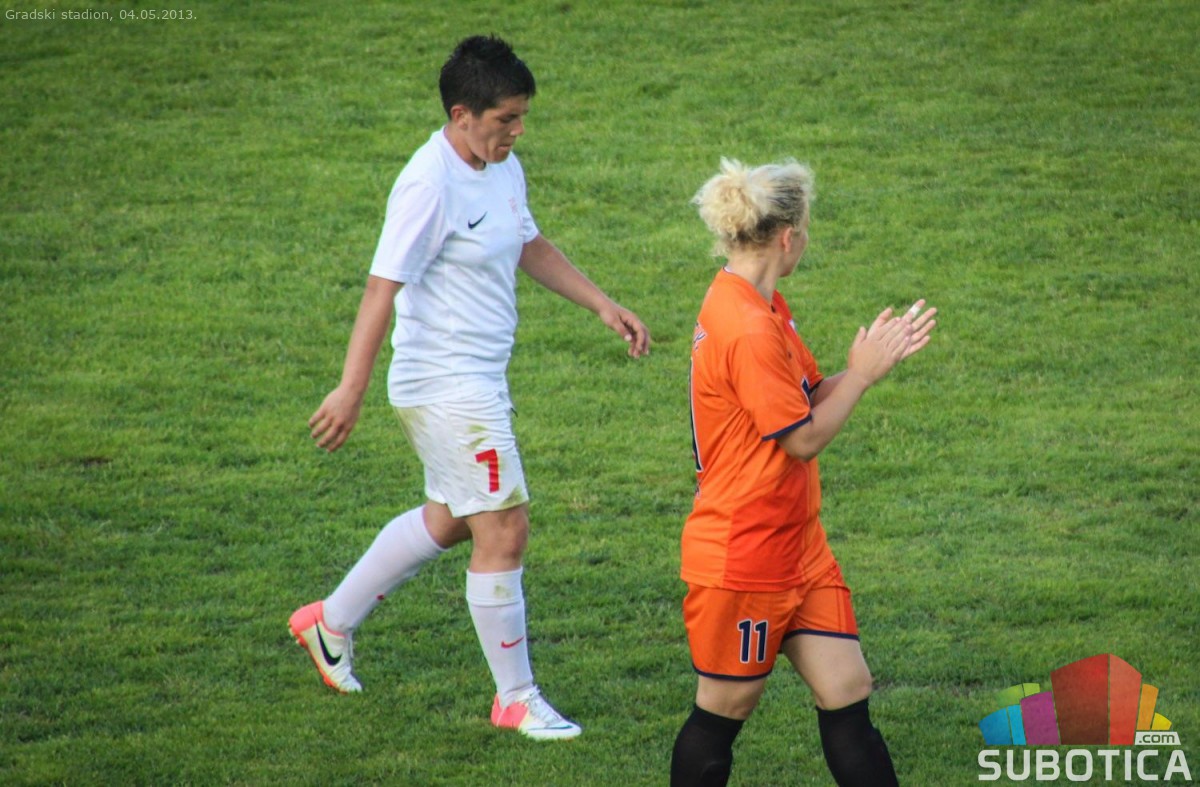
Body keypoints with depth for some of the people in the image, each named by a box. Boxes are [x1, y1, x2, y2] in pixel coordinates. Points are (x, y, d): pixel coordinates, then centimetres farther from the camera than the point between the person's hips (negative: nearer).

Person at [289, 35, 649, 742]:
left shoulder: (503, 169, 7)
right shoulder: (432, 185, -21)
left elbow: (532, 248, 23)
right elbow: (383, 287, -22)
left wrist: (604, 306, 17)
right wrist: (352, 390, -23)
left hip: (481, 379, 10)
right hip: (445, 385, -10)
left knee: (448, 520, 23)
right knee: (504, 530, -7)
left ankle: (332, 622, 38)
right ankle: (515, 699, 5)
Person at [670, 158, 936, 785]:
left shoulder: (762, 309, 8)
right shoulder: (748, 330, -24)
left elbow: (809, 398, 13)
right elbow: (805, 438, -20)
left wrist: (872, 360, 0)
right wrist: (862, 374, -8)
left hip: (798, 546, 9)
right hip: (742, 560, -9)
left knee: (847, 696, 4)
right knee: (724, 710, 6)